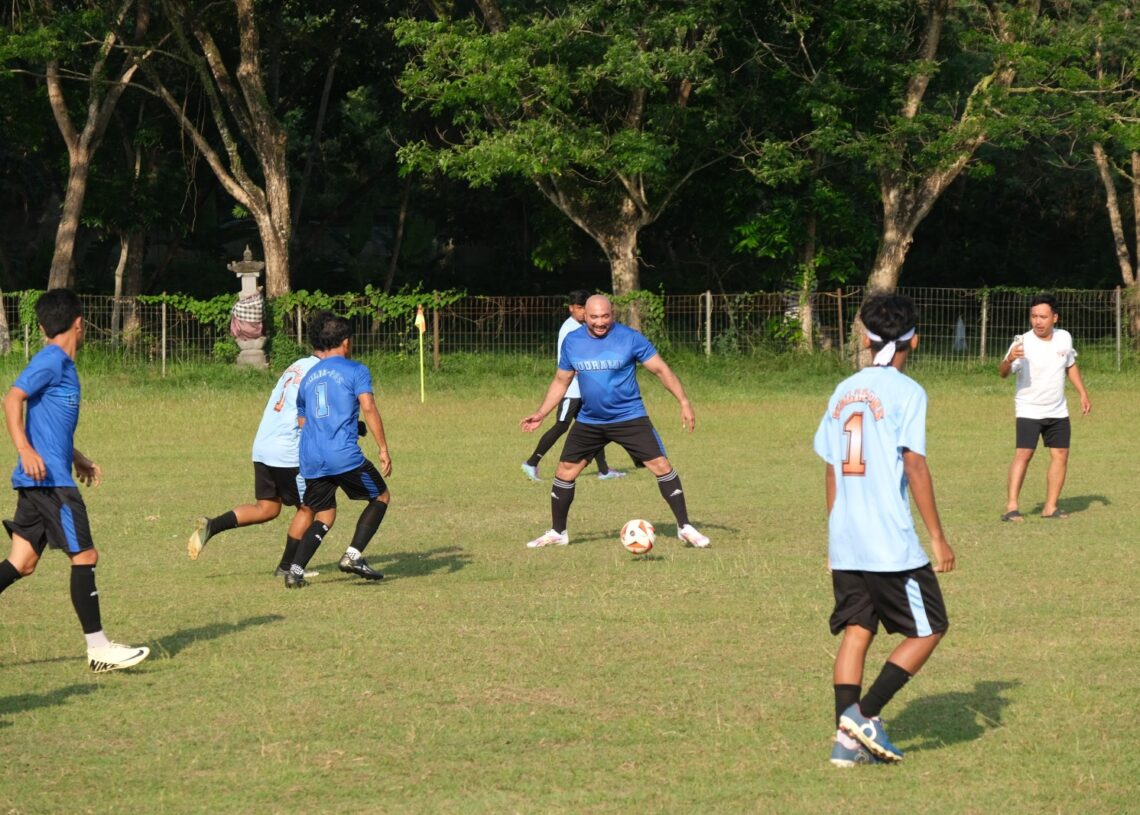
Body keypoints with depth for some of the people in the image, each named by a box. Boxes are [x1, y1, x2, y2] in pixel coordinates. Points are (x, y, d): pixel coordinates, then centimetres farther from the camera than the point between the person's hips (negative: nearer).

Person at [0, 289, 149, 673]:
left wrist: (77, 458, 36)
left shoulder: (60, 364, 19)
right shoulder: (52, 361, -10)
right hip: (49, 479, -10)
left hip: (39, 481, 10)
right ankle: (98, 648, -3)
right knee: (84, 556, -6)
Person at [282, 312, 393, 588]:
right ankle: (353, 555, 0)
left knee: (324, 516, 17)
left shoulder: (308, 377, 20)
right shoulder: (356, 370, 2)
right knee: (381, 497, 14)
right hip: (344, 454, -6)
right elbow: (368, 408, -11)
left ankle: (295, 570, -1)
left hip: (310, 459, 6)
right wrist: (383, 449, -10)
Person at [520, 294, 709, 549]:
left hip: (630, 418, -3)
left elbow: (661, 369, -7)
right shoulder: (572, 342, 0)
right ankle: (557, 532, 19)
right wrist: (540, 414, 9)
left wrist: (684, 402, -13)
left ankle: (685, 528, -3)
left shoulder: (630, 338, -11)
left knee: (661, 465, -12)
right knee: (565, 471, 3)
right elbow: (561, 381, 13)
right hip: (589, 421, 3)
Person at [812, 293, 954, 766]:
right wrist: (937, 537, -9)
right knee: (928, 629, 5)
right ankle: (864, 713, -6)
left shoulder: (844, 392, 10)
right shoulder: (906, 392, -8)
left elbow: (830, 468, 13)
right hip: (892, 544, -6)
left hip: (845, 544, 6)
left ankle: (848, 739, 3)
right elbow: (914, 466, -13)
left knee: (857, 630, 11)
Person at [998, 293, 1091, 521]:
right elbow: (1003, 373, -29)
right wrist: (1009, 360, -51)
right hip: (1029, 410, -5)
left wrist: (1083, 394, 15)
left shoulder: (1064, 338, -2)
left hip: (1058, 411, 5)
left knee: (1060, 455, 5)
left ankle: (1050, 506, 14)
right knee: (1023, 454, -17)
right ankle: (1011, 507, -20)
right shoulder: (1023, 343, -19)